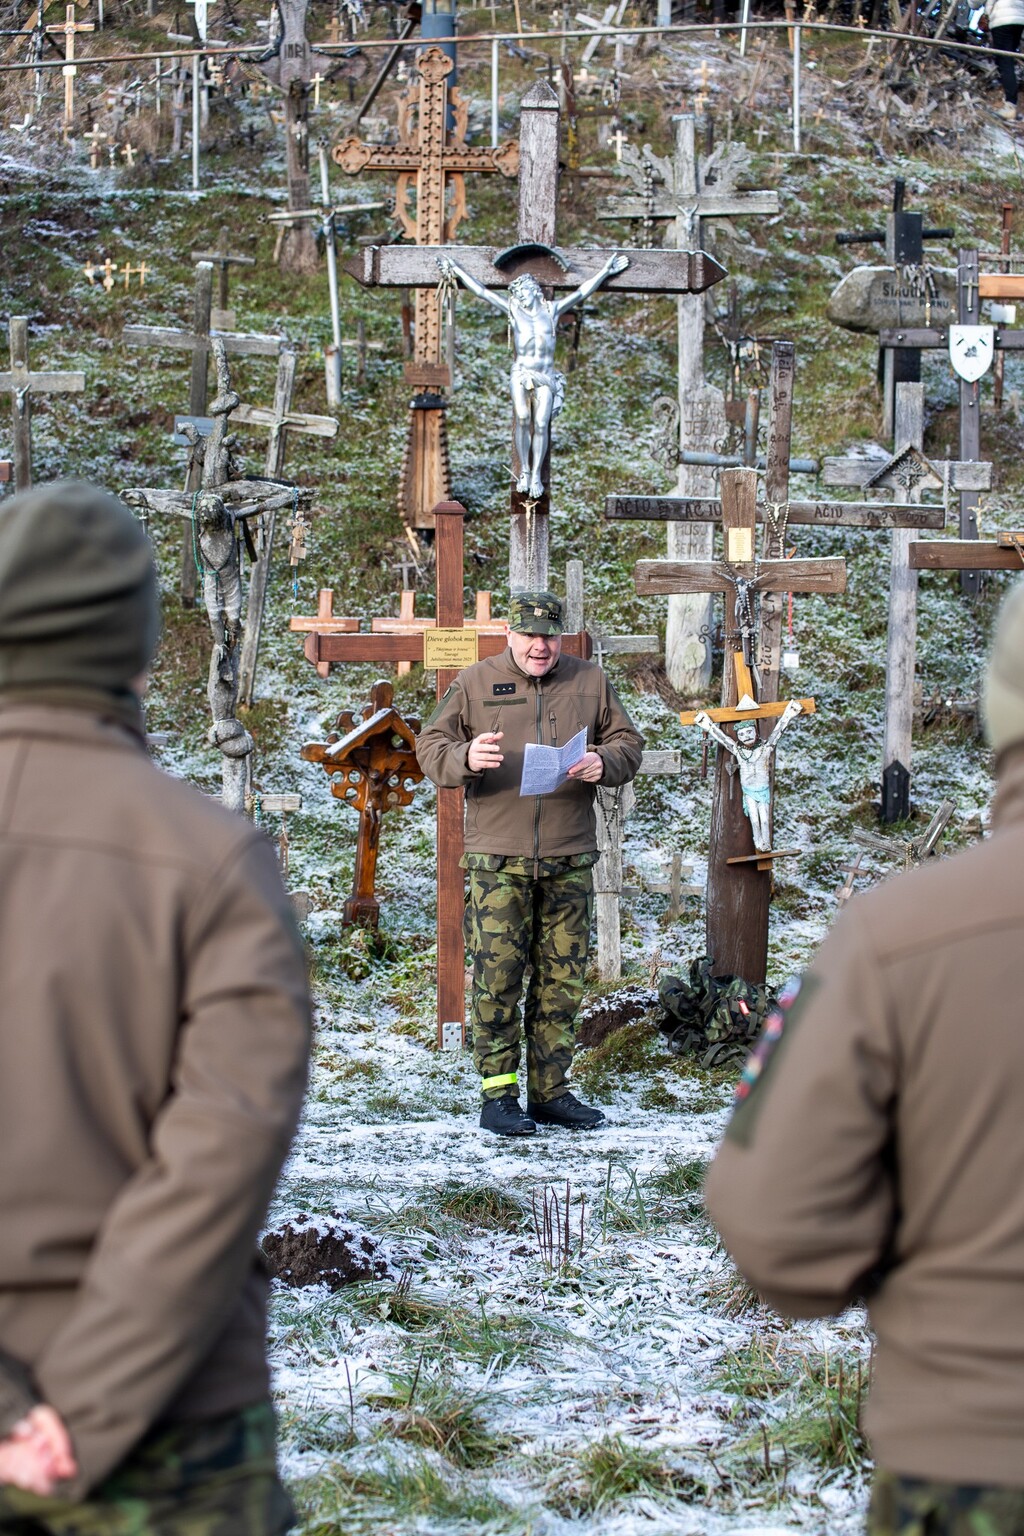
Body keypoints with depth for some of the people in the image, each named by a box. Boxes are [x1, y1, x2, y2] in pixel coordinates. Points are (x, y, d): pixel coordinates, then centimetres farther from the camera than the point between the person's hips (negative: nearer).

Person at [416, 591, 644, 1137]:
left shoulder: (590, 682, 11)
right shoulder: (475, 683, 6)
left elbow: (629, 744, 14)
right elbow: (430, 747, 6)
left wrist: (603, 763, -9)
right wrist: (465, 758, -16)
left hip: (569, 858, 2)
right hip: (498, 856, -2)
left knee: (562, 978, 5)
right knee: (497, 976, -5)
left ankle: (551, 1091, 14)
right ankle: (499, 1095, 0)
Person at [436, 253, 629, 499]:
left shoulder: (552, 309, 12)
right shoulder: (512, 310, 11)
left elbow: (582, 292, 16)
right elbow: (480, 290, 13)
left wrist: (605, 272, 16)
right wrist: (457, 270, 14)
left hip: (546, 376, 1)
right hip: (521, 373, -1)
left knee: (541, 423, -12)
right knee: (522, 419, -20)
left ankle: (536, 475, -8)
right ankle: (524, 472, -14)